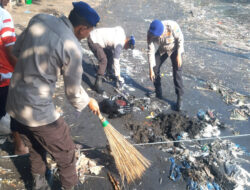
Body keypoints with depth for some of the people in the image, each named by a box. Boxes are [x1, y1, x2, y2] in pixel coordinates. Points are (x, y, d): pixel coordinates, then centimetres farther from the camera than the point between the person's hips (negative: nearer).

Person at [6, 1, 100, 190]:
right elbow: (73, 92, -9)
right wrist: (89, 102, 10)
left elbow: (17, 49, 12)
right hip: (39, 111, -8)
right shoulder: (72, 47, -20)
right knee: (66, 153, 15)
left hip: (14, 105, 8)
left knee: (35, 149, 29)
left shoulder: (39, 18, -2)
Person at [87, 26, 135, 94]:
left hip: (96, 36, 10)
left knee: (110, 55, 17)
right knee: (103, 60, -21)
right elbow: (116, 61, -17)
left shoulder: (122, 35, 5)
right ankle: (98, 83, -16)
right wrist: (118, 77, -9)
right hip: (93, 41, -10)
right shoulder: (120, 44, -21)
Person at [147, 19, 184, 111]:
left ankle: (179, 98, -4)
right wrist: (151, 70, -20)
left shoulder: (172, 26, -37)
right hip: (162, 49, 4)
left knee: (177, 73, -13)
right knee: (154, 68, -1)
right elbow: (151, 51, -20)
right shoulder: (150, 33, -26)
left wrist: (179, 55, -22)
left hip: (175, 49, -3)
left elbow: (180, 39, -19)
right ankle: (158, 92, 18)